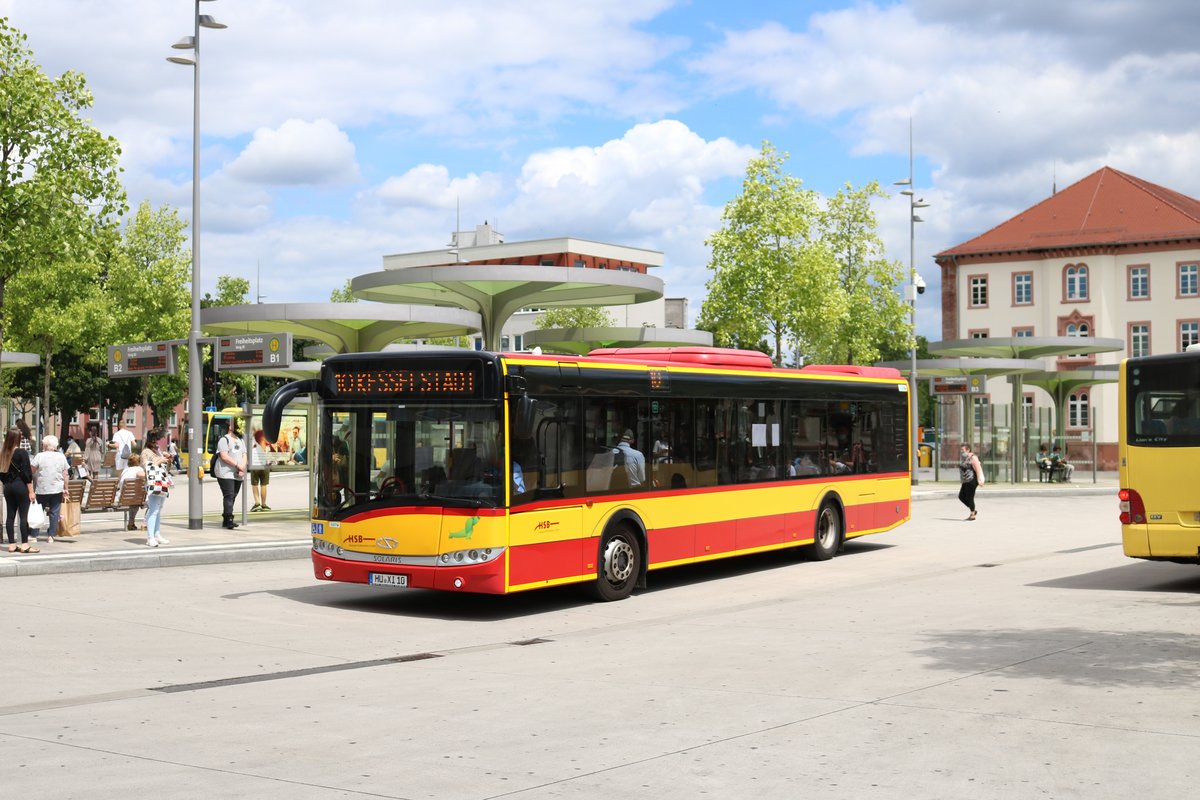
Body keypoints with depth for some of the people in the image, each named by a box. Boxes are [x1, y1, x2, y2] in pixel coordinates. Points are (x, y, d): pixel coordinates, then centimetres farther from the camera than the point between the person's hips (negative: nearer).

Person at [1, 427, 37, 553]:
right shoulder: (22, 452, -12)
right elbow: (27, 473, -13)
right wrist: (31, 491, -9)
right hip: (21, 486, -6)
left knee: (10, 515, 8)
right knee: (24, 515, -3)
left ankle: (12, 544, 10)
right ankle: (25, 545, -4)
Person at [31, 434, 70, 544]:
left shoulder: (39, 456, -7)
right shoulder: (61, 457, 1)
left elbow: (30, 472, -5)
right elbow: (65, 475, 3)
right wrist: (65, 489, 11)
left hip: (41, 490, -1)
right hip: (57, 489, 1)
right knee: (54, 512, 5)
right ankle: (51, 535, 1)